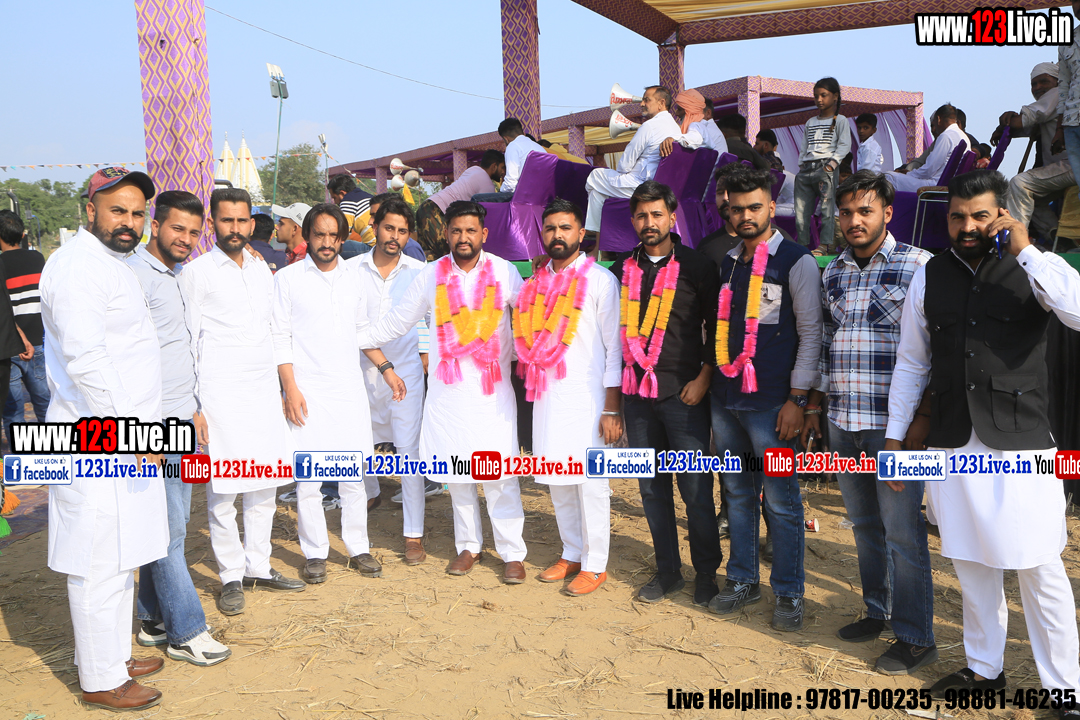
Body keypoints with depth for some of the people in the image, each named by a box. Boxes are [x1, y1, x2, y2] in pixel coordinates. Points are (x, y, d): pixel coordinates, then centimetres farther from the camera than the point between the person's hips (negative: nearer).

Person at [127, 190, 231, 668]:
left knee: (168, 527, 14)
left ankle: (154, 621, 26)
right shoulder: (136, 276, -13)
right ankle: (186, 632, 8)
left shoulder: (178, 275, 15)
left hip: (181, 419, 9)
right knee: (168, 532, -1)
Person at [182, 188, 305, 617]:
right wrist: (193, 405, -8)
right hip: (221, 393, -5)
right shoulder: (196, 272, -2)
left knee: (264, 486, 9)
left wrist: (279, 387, 17)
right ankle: (231, 577, 11)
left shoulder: (262, 271, 15)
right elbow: (186, 341, -3)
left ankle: (258, 567, 21)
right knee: (222, 491, -1)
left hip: (264, 391, 6)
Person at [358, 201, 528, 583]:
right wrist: (354, 340, 11)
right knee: (456, 472, 8)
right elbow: (396, 322, 12)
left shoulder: (504, 272, 1)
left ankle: (512, 553, 7)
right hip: (448, 389, 2)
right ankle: (469, 545, 24)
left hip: (493, 387, -2)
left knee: (499, 474, -4)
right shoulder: (431, 275, 5)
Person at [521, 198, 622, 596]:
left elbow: (615, 347, -7)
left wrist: (612, 407, -12)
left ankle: (595, 565, 12)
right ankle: (571, 554, 27)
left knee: (590, 481, -1)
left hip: (587, 396, -5)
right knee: (556, 479, 12)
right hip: (547, 395, 6)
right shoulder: (537, 283, 13)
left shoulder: (600, 280, -3)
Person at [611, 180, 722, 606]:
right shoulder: (622, 270, 11)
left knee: (696, 488, -1)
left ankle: (706, 573, 15)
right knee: (652, 487, 10)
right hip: (636, 394, 4)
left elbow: (717, 327, 2)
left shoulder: (697, 267, 0)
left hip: (683, 394, -4)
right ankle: (667, 570, 23)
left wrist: (703, 378, -7)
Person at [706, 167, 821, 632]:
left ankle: (788, 593, 14)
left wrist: (797, 399, -11)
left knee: (780, 501, 1)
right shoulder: (726, 264, 14)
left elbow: (810, 332, -6)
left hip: (771, 402, -6)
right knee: (738, 495, 14)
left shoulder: (796, 262, -4)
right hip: (725, 399, 6)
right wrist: (710, 381, 13)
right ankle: (742, 580, 27)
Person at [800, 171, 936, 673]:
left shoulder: (918, 266, -6)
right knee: (863, 524, 16)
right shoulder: (832, 273, 12)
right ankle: (877, 611, 31)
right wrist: (814, 405, 15)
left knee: (902, 531, 1)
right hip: (843, 425, 6)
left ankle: (915, 637, 14)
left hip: (895, 425, -6)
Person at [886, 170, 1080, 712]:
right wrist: (895, 436, 11)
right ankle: (984, 668, 32)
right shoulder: (928, 277, 7)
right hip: (953, 444, 3)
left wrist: (1025, 250, -19)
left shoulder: (1033, 269, -1)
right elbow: (911, 364, 13)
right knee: (971, 565, 15)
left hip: (1021, 446, -3)